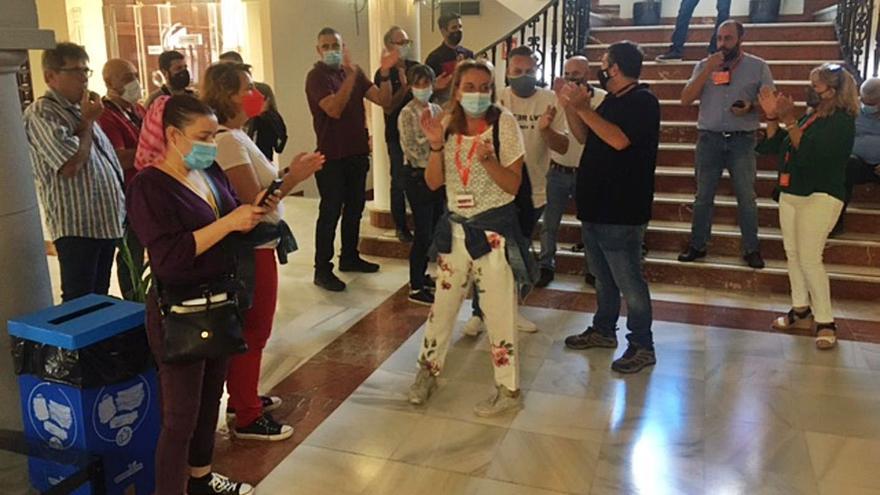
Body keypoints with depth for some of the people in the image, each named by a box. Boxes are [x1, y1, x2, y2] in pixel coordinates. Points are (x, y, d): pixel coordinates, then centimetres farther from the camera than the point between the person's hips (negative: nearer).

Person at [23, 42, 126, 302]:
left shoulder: (79, 109, 17)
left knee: (100, 298, 16)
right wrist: (88, 122, -10)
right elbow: (70, 165, -22)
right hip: (77, 227, -9)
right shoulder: (42, 113, -11)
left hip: (106, 221, 9)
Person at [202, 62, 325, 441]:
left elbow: (256, 186, 7)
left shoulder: (236, 136, 10)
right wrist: (293, 178, -21)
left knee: (250, 329, 21)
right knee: (253, 331, 1)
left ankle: (242, 398, 37)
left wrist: (287, 171, 3)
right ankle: (247, 418, 15)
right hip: (250, 248, -10)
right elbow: (252, 200, -25)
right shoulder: (227, 140, -20)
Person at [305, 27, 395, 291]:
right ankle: (322, 270, -1)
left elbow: (384, 100, 2)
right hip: (331, 156, -7)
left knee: (354, 208, 15)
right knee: (330, 212, -6)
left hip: (357, 153, 7)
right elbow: (334, 109, -26)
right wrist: (351, 75, -32)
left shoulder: (355, 73, 9)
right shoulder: (316, 76, -10)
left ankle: (349, 257, 29)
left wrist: (385, 73, -13)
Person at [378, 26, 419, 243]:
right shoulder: (383, 74, -5)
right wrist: (404, 87, -23)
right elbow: (388, 107, -14)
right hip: (397, 135, -4)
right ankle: (401, 227, 13)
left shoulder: (417, 67, 8)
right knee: (399, 182, 2)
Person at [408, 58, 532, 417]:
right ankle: (428, 371, 37)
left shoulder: (503, 123, -10)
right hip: (455, 228, 5)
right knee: (442, 305, 17)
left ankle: (509, 391, 18)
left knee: (499, 314, 2)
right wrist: (436, 145, -15)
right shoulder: (449, 125, 2)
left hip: (494, 229, -4)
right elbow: (433, 182, -1)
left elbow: (513, 185, -11)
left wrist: (488, 160, -28)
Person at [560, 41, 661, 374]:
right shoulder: (612, 100, 16)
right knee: (603, 277, 19)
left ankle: (642, 346, 7)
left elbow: (619, 139, -27)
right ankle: (603, 330, 32)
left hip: (621, 212, -9)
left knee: (628, 281, -3)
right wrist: (571, 107, 4)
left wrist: (583, 108, -25)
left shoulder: (643, 101, -13)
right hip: (596, 206, 10)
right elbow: (585, 136, 18)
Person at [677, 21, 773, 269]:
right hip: (709, 138, 2)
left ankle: (751, 249, 11)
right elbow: (686, 99, -3)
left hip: (742, 140, -1)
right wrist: (708, 70, -12)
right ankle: (697, 245, 16)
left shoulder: (758, 66, 2)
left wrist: (751, 106, -19)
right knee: (703, 195, 7)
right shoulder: (704, 65, 6)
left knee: (746, 196, 2)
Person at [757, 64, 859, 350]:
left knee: (809, 259, -11)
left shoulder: (842, 122, -12)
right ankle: (801, 311, 22)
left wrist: (790, 122, -24)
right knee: (793, 255, 10)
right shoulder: (811, 115, 12)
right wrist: (773, 118, 1)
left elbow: (809, 155, -25)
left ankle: (825, 321, -1)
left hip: (820, 197, -8)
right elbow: (776, 148, 12)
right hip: (790, 194, 8)